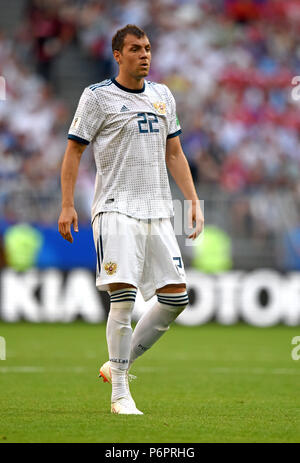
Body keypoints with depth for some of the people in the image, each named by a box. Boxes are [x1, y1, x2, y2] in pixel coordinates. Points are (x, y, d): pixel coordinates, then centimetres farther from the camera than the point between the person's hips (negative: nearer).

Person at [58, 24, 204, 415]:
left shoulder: (162, 95, 15)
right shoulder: (97, 97, -2)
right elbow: (74, 151, -1)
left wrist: (193, 200, 11)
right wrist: (67, 205, -9)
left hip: (158, 210, 6)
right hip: (116, 209, -6)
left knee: (176, 297, 0)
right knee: (123, 297, -15)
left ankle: (118, 365, 15)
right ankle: (120, 393, -7)